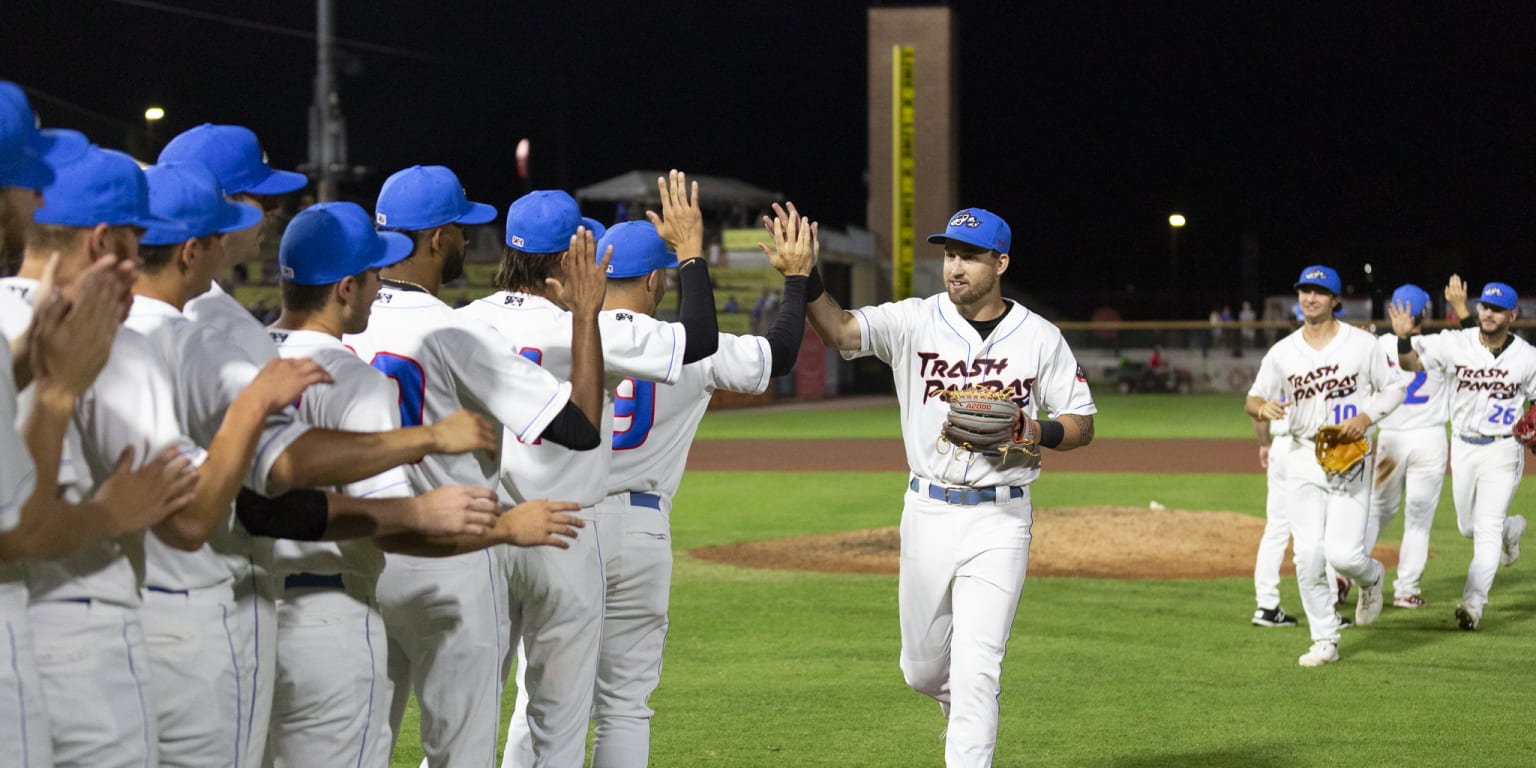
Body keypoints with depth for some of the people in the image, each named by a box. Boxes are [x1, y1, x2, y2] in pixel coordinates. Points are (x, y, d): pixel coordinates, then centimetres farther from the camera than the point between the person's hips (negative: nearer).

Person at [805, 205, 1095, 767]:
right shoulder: (915, 322, -1)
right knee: (923, 670, 14)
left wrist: (1031, 430, -16)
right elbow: (838, 330, -17)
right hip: (928, 513, 2)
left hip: (1000, 519, -2)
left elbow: (1083, 425, 4)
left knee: (976, 672, -10)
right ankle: (969, 716, 46)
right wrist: (805, 277, -36)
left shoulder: (1040, 338, -1)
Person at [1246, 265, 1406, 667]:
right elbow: (1252, 400, 3)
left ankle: (1371, 577, 24)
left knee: (1343, 552, -13)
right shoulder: (1282, 352, 3)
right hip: (1304, 457, 3)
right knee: (1308, 554, -3)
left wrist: (1367, 416, -13)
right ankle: (1324, 641, 9)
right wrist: (1263, 407, -21)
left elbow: (1394, 389, 4)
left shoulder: (1361, 344, -3)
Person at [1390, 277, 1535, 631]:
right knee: (1468, 527, 17)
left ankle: (1473, 604, -10)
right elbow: (1410, 362, -18)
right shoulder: (1456, 343, -9)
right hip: (1463, 447, 3)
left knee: (1487, 530, -10)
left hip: (1502, 450, -3)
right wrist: (1404, 339, -39)